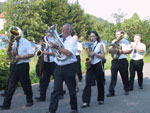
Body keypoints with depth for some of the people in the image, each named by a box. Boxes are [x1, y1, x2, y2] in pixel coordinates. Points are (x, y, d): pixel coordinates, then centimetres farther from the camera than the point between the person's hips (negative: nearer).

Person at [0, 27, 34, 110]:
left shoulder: (26, 42, -6)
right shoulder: (13, 43, 12)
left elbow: (31, 54, -11)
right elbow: (9, 52, 16)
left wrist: (21, 57, -19)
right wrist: (9, 50, -7)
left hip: (23, 66, -5)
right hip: (13, 65, 5)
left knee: (25, 84, 5)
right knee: (11, 85, 3)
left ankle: (29, 101, 24)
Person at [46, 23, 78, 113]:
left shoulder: (72, 40, -4)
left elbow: (69, 53, -19)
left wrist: (57, 47, -21)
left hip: (69, 68, -5)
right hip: (58, 67, 5)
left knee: (72, 90, 8)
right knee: (56, 90, -1)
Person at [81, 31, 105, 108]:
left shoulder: (100, 44, 1)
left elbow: (103, 56, -6)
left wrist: (94, 53, -18)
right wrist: (88, 54, -8)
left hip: (98, 65, -2)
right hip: (90, 65, 2)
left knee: (99, 83, 8)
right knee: (88, 83, -9)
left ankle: (100, 99, 26)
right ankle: (86, 101, -12)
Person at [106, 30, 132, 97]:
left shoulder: (125, 41, 4)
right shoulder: (113, 42, 13)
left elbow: (129, 51, -1)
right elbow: (110, 51, 8)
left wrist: (122, 51, -16)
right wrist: (113, 46, -10)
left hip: (123, 61, -2)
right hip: (115, 61, 2)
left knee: (124, 76, 7)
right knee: (113, 76, -4)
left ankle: (126, 90, 25)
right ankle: (111, 91, -3)